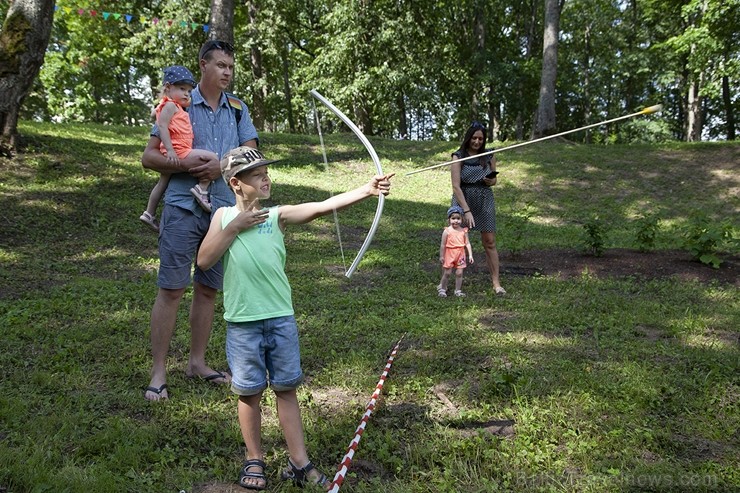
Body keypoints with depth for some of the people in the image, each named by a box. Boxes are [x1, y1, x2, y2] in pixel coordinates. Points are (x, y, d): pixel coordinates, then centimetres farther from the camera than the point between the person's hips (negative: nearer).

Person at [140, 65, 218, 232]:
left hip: (171, 156, 11)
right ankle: (202, 189, -18)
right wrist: (169, 149, -28)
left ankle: (149, 213, 33)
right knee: (212, 158, -18)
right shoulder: (170, 105, -8)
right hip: (178, 153, -11)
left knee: (163, 182, 23)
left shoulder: (176, 108, 21)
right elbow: (162, 126, -20)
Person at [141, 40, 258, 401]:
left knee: (208, 288, 11)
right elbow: (149, 156, -1)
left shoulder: (238, 110, 12)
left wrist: (222, 166, -12)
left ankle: (197, 362, 24)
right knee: (171, 288, -4)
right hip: (183, 208, -4)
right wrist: (187, 165, -16)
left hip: (223, 208, 4)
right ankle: (158, 372, 4)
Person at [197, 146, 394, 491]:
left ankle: (299, 463, 19)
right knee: (249, 391, 11)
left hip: (280, 317, 0)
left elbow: (322, 207, -13)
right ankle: (254, 459, 29)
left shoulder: (278, 215, 1)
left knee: (286, 388, 9)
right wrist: (234, 227, -10)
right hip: (242, 321, 0)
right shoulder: (223, 216, 5)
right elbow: (203, 261, -3)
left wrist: (366, 190, -25)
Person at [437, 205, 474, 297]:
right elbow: (443, 245, -5)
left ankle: (458, 290, 17)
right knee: (447, 273, 5)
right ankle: (442, 289, 21)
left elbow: (467, 244, 1)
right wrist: (441, 256, -4)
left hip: (460, 255, 3)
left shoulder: (463, 231, -1)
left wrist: (470, 255, -4)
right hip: (449, 255, -3)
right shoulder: (447, 231, -9)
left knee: (459, 273, 5)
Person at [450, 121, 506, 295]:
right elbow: (456, 186, -14)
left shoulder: (489, 156, 3)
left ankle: (496, 283, 6)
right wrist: (467, 210, -22)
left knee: (490, 242, 1)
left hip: (485, 200, 3)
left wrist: (490, 181, -10)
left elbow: (494, 180, 16)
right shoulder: (459, 156, -8)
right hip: (463, 200, -2)